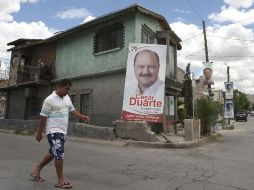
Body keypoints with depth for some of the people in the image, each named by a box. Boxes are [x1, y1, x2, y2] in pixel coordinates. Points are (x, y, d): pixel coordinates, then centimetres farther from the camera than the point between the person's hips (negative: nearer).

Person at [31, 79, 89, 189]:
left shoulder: (67, 98, 10)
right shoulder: (50, 99, -14)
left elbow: (72, 110, 16)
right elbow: (43, 117, -12)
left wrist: (82, 117, -1)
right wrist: (39, 133, -9)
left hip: (62, 131, 8)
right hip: (54, 131, -8)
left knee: (53, 153, 19)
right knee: (59, 154, -7)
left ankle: (37, 169, 39)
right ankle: (61, 181, 3)